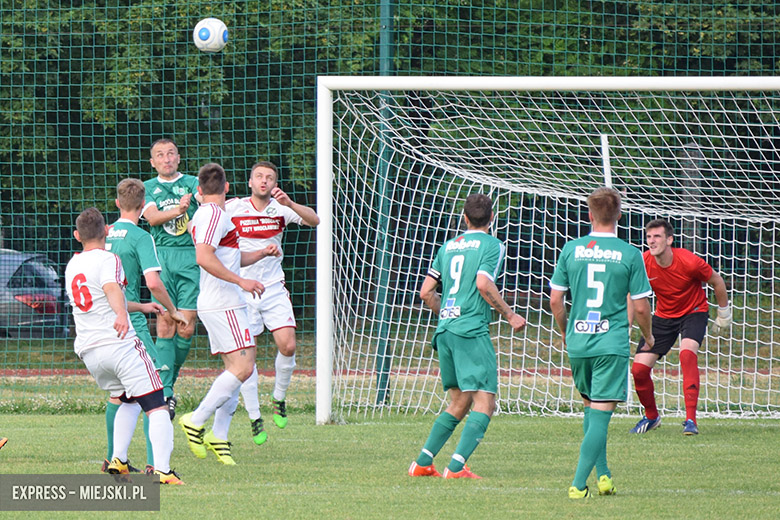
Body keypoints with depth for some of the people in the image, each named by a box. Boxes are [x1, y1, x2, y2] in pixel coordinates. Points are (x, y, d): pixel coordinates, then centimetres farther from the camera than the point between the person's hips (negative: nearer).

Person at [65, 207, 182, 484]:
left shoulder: (72, 266, 21)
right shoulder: (107, 259, -3)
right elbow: (112, 289, -26)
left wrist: (140, 306, 50)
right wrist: (122, 315, -44)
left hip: (88, 351, 7)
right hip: (119, 344, -7)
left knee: (129, 402, 26)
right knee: (156, 407, -7)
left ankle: (118, 459, 11)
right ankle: (162, 469, -22)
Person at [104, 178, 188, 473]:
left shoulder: (104, 234, 10)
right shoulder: (140, 237, -10)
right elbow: (153, 282, -19)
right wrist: (172, 311, -2)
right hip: (130, 321, -7)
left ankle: (113, 458, 25)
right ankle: (154, 462, -16)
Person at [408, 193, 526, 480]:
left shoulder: (448, 246, 18)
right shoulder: (492, 245, -1)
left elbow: (426, 292, 17)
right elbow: (483, 284, -16)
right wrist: (509, 314, -6)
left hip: (445, 329, 7)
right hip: (472, 330, -7)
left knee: (459, 403, 18)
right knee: (484, 403, -8)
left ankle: (422, 463, 16)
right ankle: (456, 466, -21)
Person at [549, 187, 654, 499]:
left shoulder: (571, 250, 1)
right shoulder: (630, 254, -5)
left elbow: (555, 300, 5)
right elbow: (640, 307, -4)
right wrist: (648, 336, 16)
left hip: (577, 343, 3)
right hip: (612, 343, -3)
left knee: (591, 409, 21)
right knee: (600, 415, -3)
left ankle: (602, 474, 16)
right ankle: (579, 483, -11)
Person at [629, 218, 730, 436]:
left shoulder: (689, 262, -26)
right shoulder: (643, 263, -17)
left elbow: (716, 281, -8)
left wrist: (724, 312, 3)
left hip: (694, 312, -4)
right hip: (663, 315, 4)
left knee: (687, 353, -33)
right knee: (639, 368, -6)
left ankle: (691, 420, -31)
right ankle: (651, 416, 23)